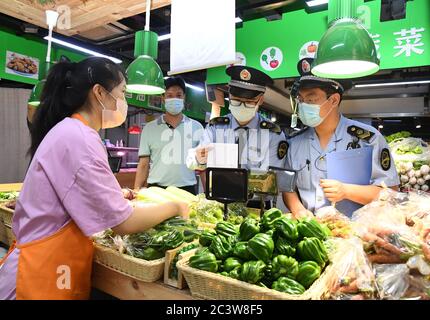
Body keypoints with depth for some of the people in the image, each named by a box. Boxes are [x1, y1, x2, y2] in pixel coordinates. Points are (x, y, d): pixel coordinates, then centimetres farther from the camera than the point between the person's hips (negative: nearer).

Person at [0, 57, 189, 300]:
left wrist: (119, 196, 10)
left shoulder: (70, 132, 8)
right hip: (45, 273, -9)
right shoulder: (79, 139, -22)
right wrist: (174, 207, -8)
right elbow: (123, 222, -22)